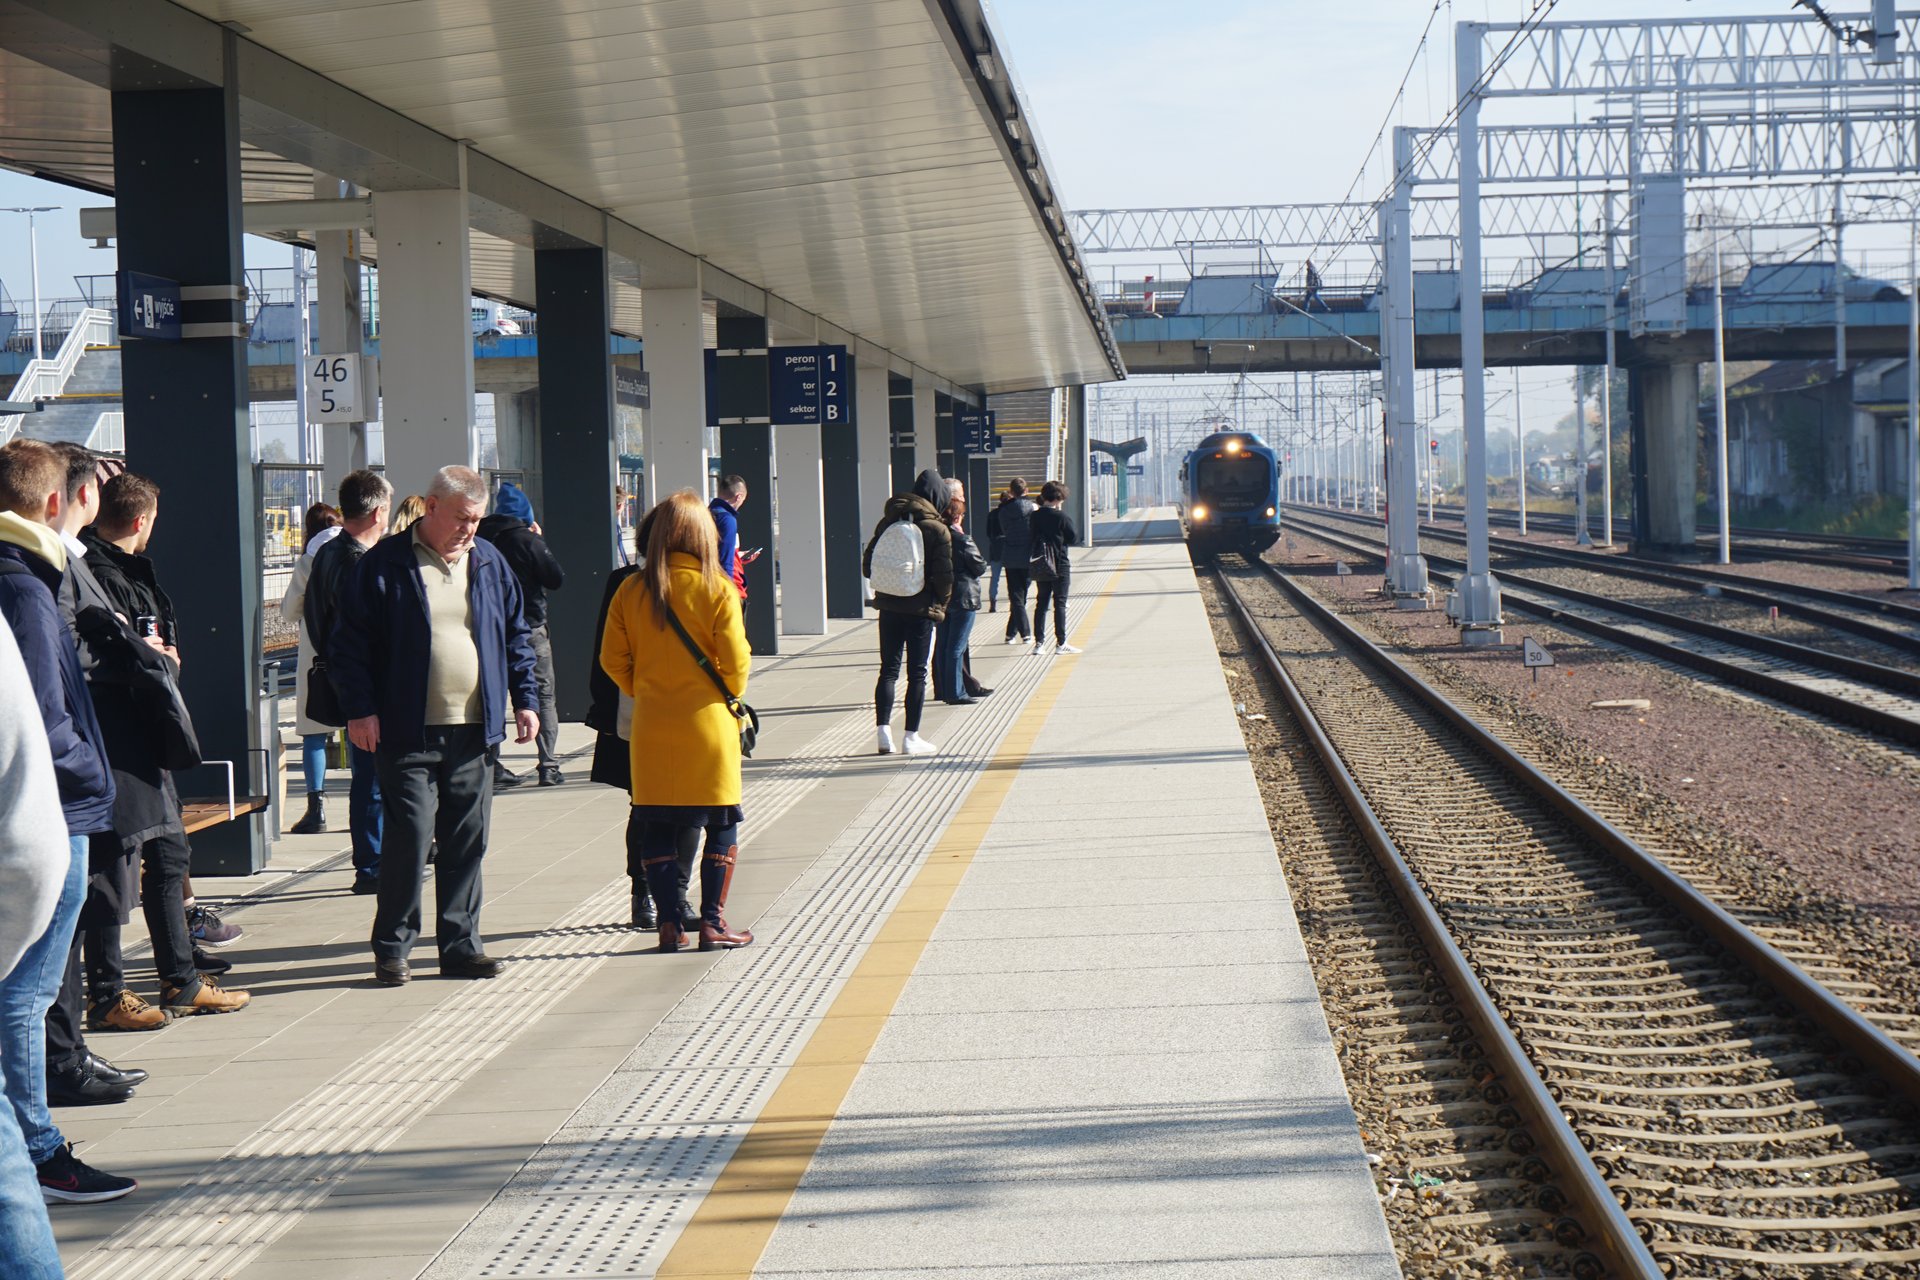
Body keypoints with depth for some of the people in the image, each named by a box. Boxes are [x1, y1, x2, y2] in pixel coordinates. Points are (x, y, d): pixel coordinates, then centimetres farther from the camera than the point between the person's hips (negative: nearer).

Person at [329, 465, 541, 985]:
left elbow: (516, 637, 19)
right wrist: (360, 709, -10)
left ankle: (460, 945, 16)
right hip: (408, 733, -5)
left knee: (467, 843, 7)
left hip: (475, 730, 5)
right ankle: (392, 948, 5)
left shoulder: (489, 563, 12)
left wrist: (525, 699, 11)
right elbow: (348, 641, -3)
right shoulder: (385, 564, -3)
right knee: (409, 839, -7)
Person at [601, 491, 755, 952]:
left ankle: (670, 922, 6)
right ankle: (712, 922, 5)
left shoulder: (631, 590, 0)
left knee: (656, 823, 9)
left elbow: (613, 659, 2)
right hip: (707, 723, -3)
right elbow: (736, 662, -10)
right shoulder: (716, 589, -9)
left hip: (651, 727, 3)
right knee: (721, 822, 8)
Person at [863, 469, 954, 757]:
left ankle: (884, 735, 4)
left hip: (889, 606, 4)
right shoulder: (937, 530, -8)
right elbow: (944, 575, -12)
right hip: (921, 609, -4)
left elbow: (867, 565, 5)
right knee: (917, 673, 3)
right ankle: (911, 738, 4)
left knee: (888, 670, 9)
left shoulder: (888, 523, 5)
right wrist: (941, 605, 3)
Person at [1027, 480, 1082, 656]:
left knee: (1041, 603, 9)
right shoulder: (1060, 517, -14)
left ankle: (1039, 643, 6)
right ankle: (1060, 643, 3)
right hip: (1060, 566, -5)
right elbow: (1074, 537, -7)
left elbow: (1031, 538, 8)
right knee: (1060, 603, 2)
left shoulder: (1034, 516, 1)